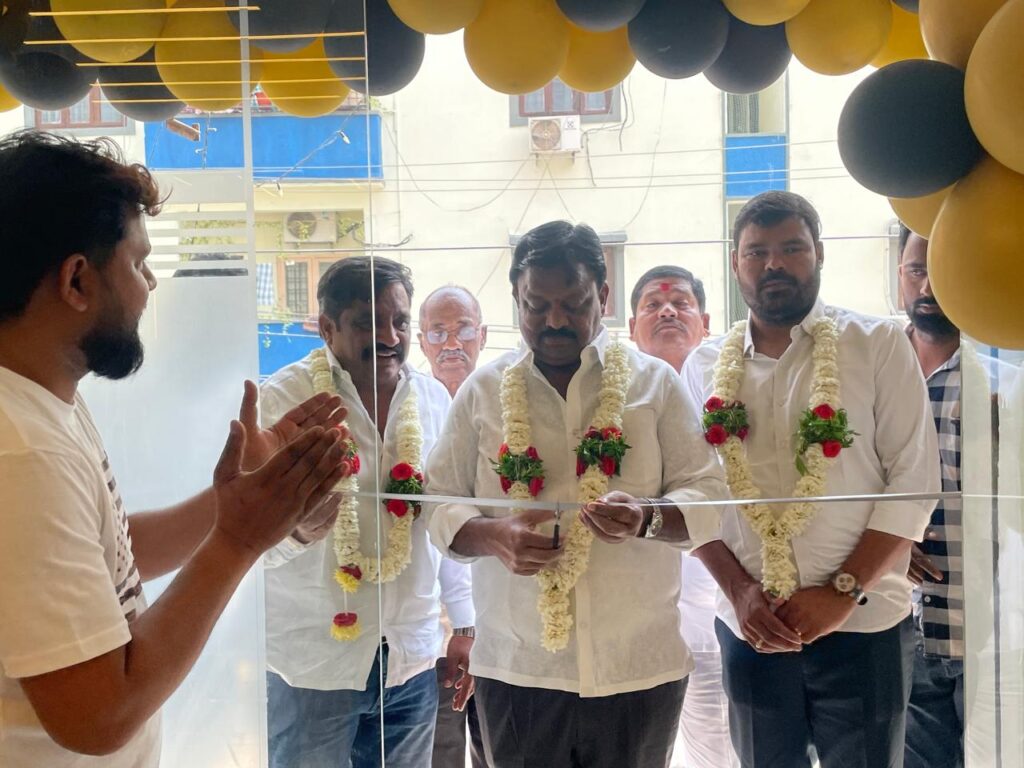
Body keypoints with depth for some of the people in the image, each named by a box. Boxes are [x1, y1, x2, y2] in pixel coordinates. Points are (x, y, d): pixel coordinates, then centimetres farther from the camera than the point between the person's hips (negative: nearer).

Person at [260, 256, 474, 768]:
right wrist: (297, 527, -34)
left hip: (412, 656, 4)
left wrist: (464, 625, 11)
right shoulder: (284, 397, -11)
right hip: (311, 662, -3)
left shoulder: (435, 400, 2)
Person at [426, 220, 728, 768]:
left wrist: (647, 519, -20)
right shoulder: (482, 390, 4)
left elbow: (707, 495, 1)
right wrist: (492, 535, -16)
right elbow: (438, 504, 5)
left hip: (639, 665, 0)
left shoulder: (655, 382, 2)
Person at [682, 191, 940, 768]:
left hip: (863, 626, -2)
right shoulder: (705, 367, 5)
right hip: (750, 630, 2)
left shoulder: (879, 345, -2)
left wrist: (842, 592, -13)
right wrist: (740, 591, -7)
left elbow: (914, 479, -6)